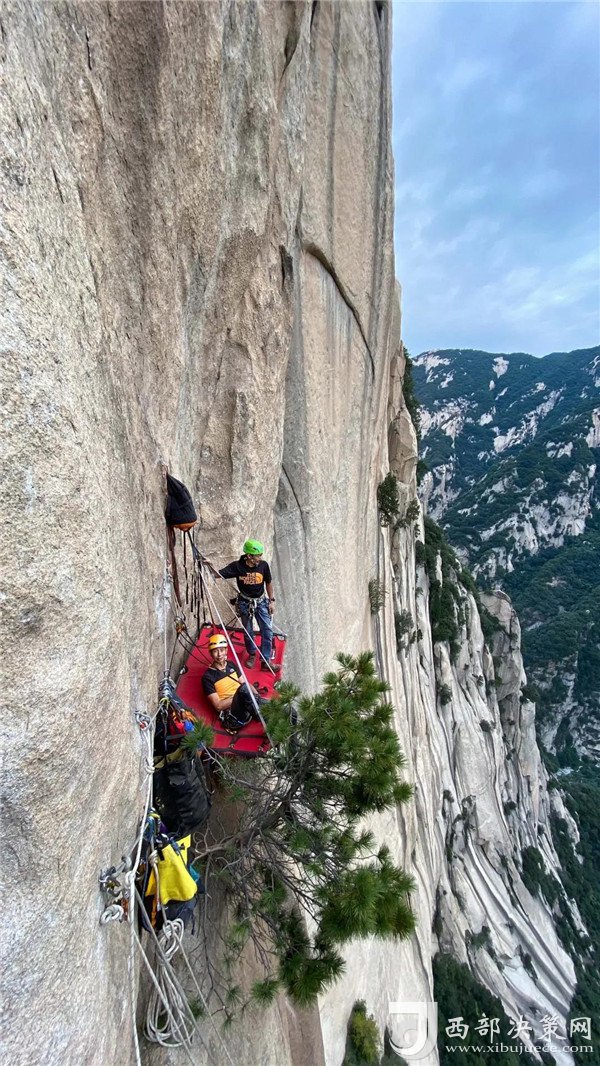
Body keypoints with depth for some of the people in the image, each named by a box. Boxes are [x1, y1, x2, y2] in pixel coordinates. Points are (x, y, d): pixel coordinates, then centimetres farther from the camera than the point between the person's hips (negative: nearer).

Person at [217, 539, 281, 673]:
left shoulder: (263, 565, -15)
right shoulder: (237, 566, -20)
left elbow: (268, 583, 0)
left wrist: (272, 601, 3)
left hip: (261, 601, 1)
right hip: (245, 603, -1)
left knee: (267, 630, -5)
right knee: (248, 631, 13)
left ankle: (266, 661, 6)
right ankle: (252, 654, 38)